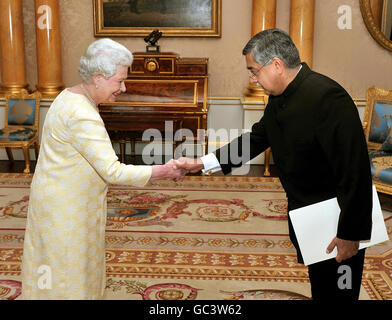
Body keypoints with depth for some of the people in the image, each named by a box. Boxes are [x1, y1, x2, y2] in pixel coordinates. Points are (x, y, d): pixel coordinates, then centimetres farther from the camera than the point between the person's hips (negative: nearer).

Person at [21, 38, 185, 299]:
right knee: (69, 276, 5)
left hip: (67, 199, 10)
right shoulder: (82, 115, -27)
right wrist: (164, 171, -22)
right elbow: (114, 172, -29)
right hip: (66, 207, -10)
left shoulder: (72, 97, 5)